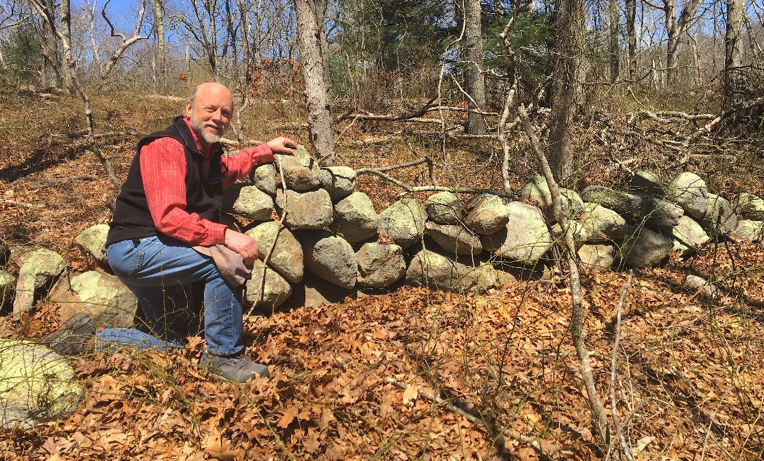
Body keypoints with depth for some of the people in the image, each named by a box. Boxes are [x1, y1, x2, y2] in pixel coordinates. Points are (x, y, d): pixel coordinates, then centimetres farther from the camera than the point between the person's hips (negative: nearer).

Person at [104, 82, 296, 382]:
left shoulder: (208, 152, 8)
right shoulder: (166, 147, -20)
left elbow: (227, 169, 33)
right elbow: (168, 217, -31)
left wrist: (266, 150, 30)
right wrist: (226, 236, -35)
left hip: (155, 253, 10)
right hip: (135, 247, -10)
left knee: (173, 347, 16)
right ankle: (225, 356, -16)